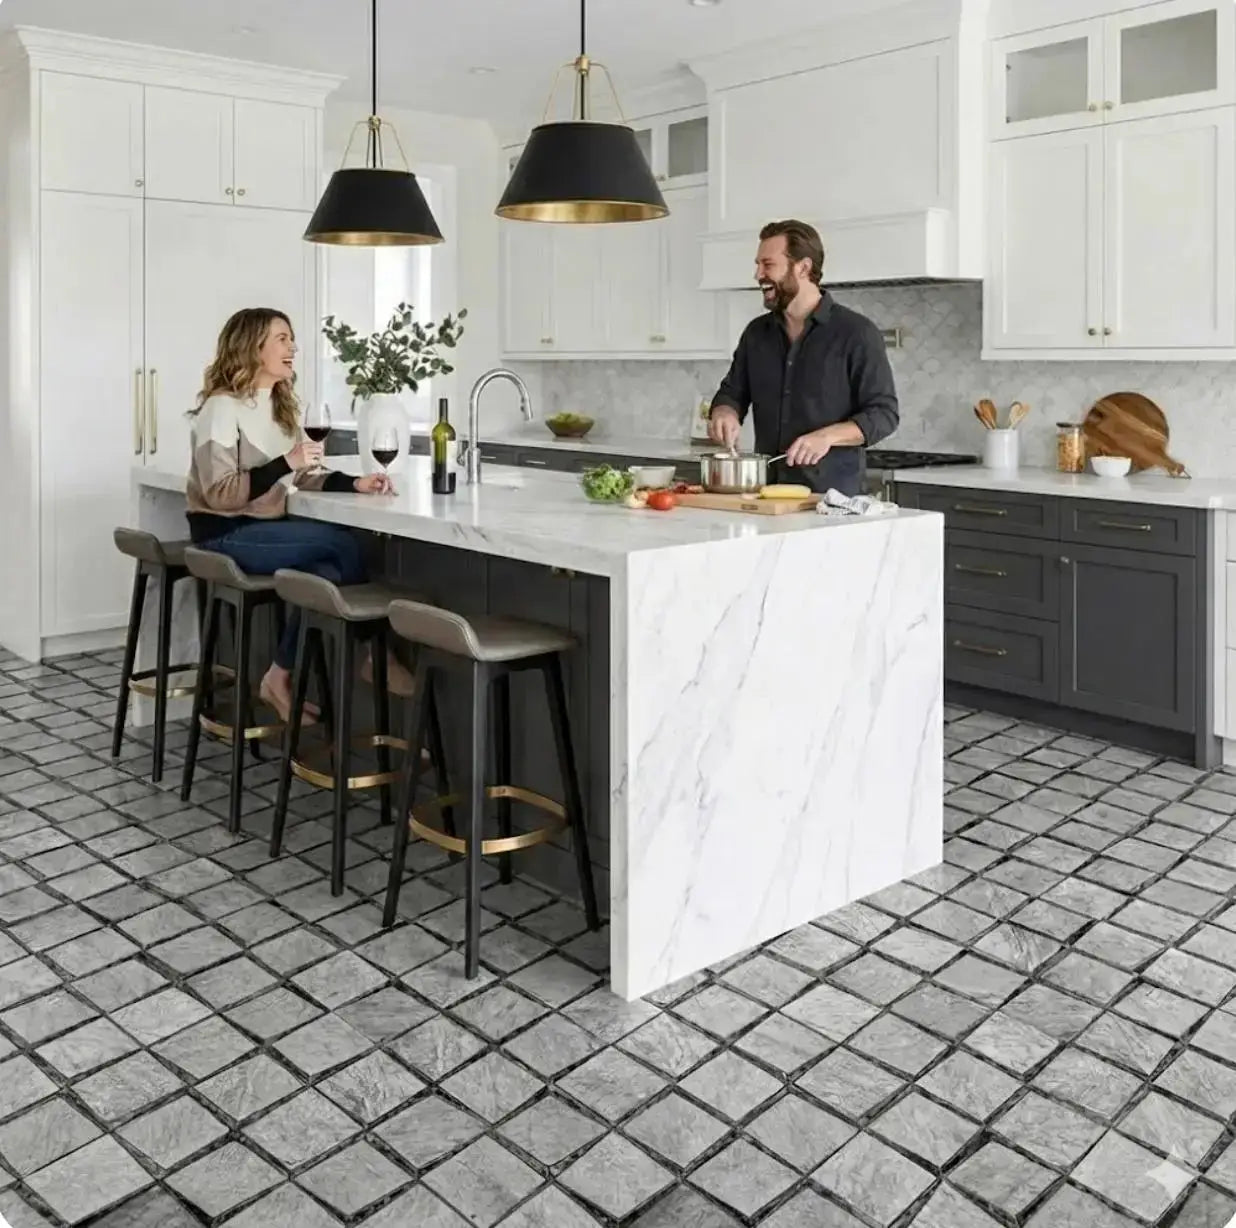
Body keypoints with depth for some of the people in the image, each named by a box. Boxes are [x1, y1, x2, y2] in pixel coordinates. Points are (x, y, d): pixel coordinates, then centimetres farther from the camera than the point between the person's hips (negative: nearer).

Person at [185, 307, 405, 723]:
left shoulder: (280, 404, 13)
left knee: (326, 573, -23)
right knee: (341, 543, -22)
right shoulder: (222, 407, -13)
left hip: (266, 528, 8)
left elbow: (305, 476, 11)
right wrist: (285, 463, -27)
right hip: (225, 536, -8)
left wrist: (353, 484, -7)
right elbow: (220, 493, -20)